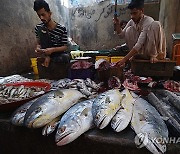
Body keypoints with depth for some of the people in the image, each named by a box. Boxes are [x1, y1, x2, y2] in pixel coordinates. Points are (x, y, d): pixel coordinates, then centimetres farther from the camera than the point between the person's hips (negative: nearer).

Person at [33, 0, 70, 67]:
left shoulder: (62, 29, -13)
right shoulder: (38, 27, -5)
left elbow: (65, 47, -12)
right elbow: (38, 43, 2)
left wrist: (52, 50, -28)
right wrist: (38, 48, -23)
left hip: (59, 53, -2)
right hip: (47, 52, 3)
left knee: (66, 57, -38)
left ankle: (49, 58, -13)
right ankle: (47, 57, -17)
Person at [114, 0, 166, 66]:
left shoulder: (149, 22, -24)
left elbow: (139, 44, -32)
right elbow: (122, 35, 2)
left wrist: (125, 59, -37)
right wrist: (117, 25, -18)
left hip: (154, 50, -5)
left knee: (156, 24, -27)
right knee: (129, 30, -12)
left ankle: (153, 55, -17)